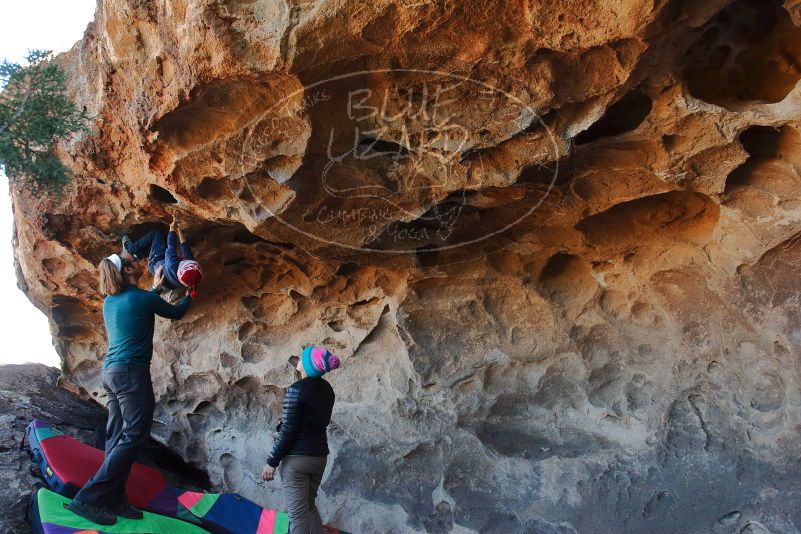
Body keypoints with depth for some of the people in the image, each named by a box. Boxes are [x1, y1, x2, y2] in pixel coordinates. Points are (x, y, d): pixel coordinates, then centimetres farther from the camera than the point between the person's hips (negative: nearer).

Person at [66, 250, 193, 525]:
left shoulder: (110, 301, 13)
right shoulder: (143, 298, -8)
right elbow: (176, 313, 9)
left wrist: (155, 287, 40)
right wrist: (190, 294, 26)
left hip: (111, 372, 9)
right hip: (132, 373, -9)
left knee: (117, 437, 9)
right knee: (134, 436, -8)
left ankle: (114, 499, 10)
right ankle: (88, 498, -11)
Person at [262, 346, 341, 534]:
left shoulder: (297, 389, -18)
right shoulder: (327, 389, 3)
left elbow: (288, 431, -17)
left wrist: (272, 462, -9)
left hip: (297, 458, -7)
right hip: (319, 456, 7)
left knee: (298, 513, 3)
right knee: (309, 506, 23)